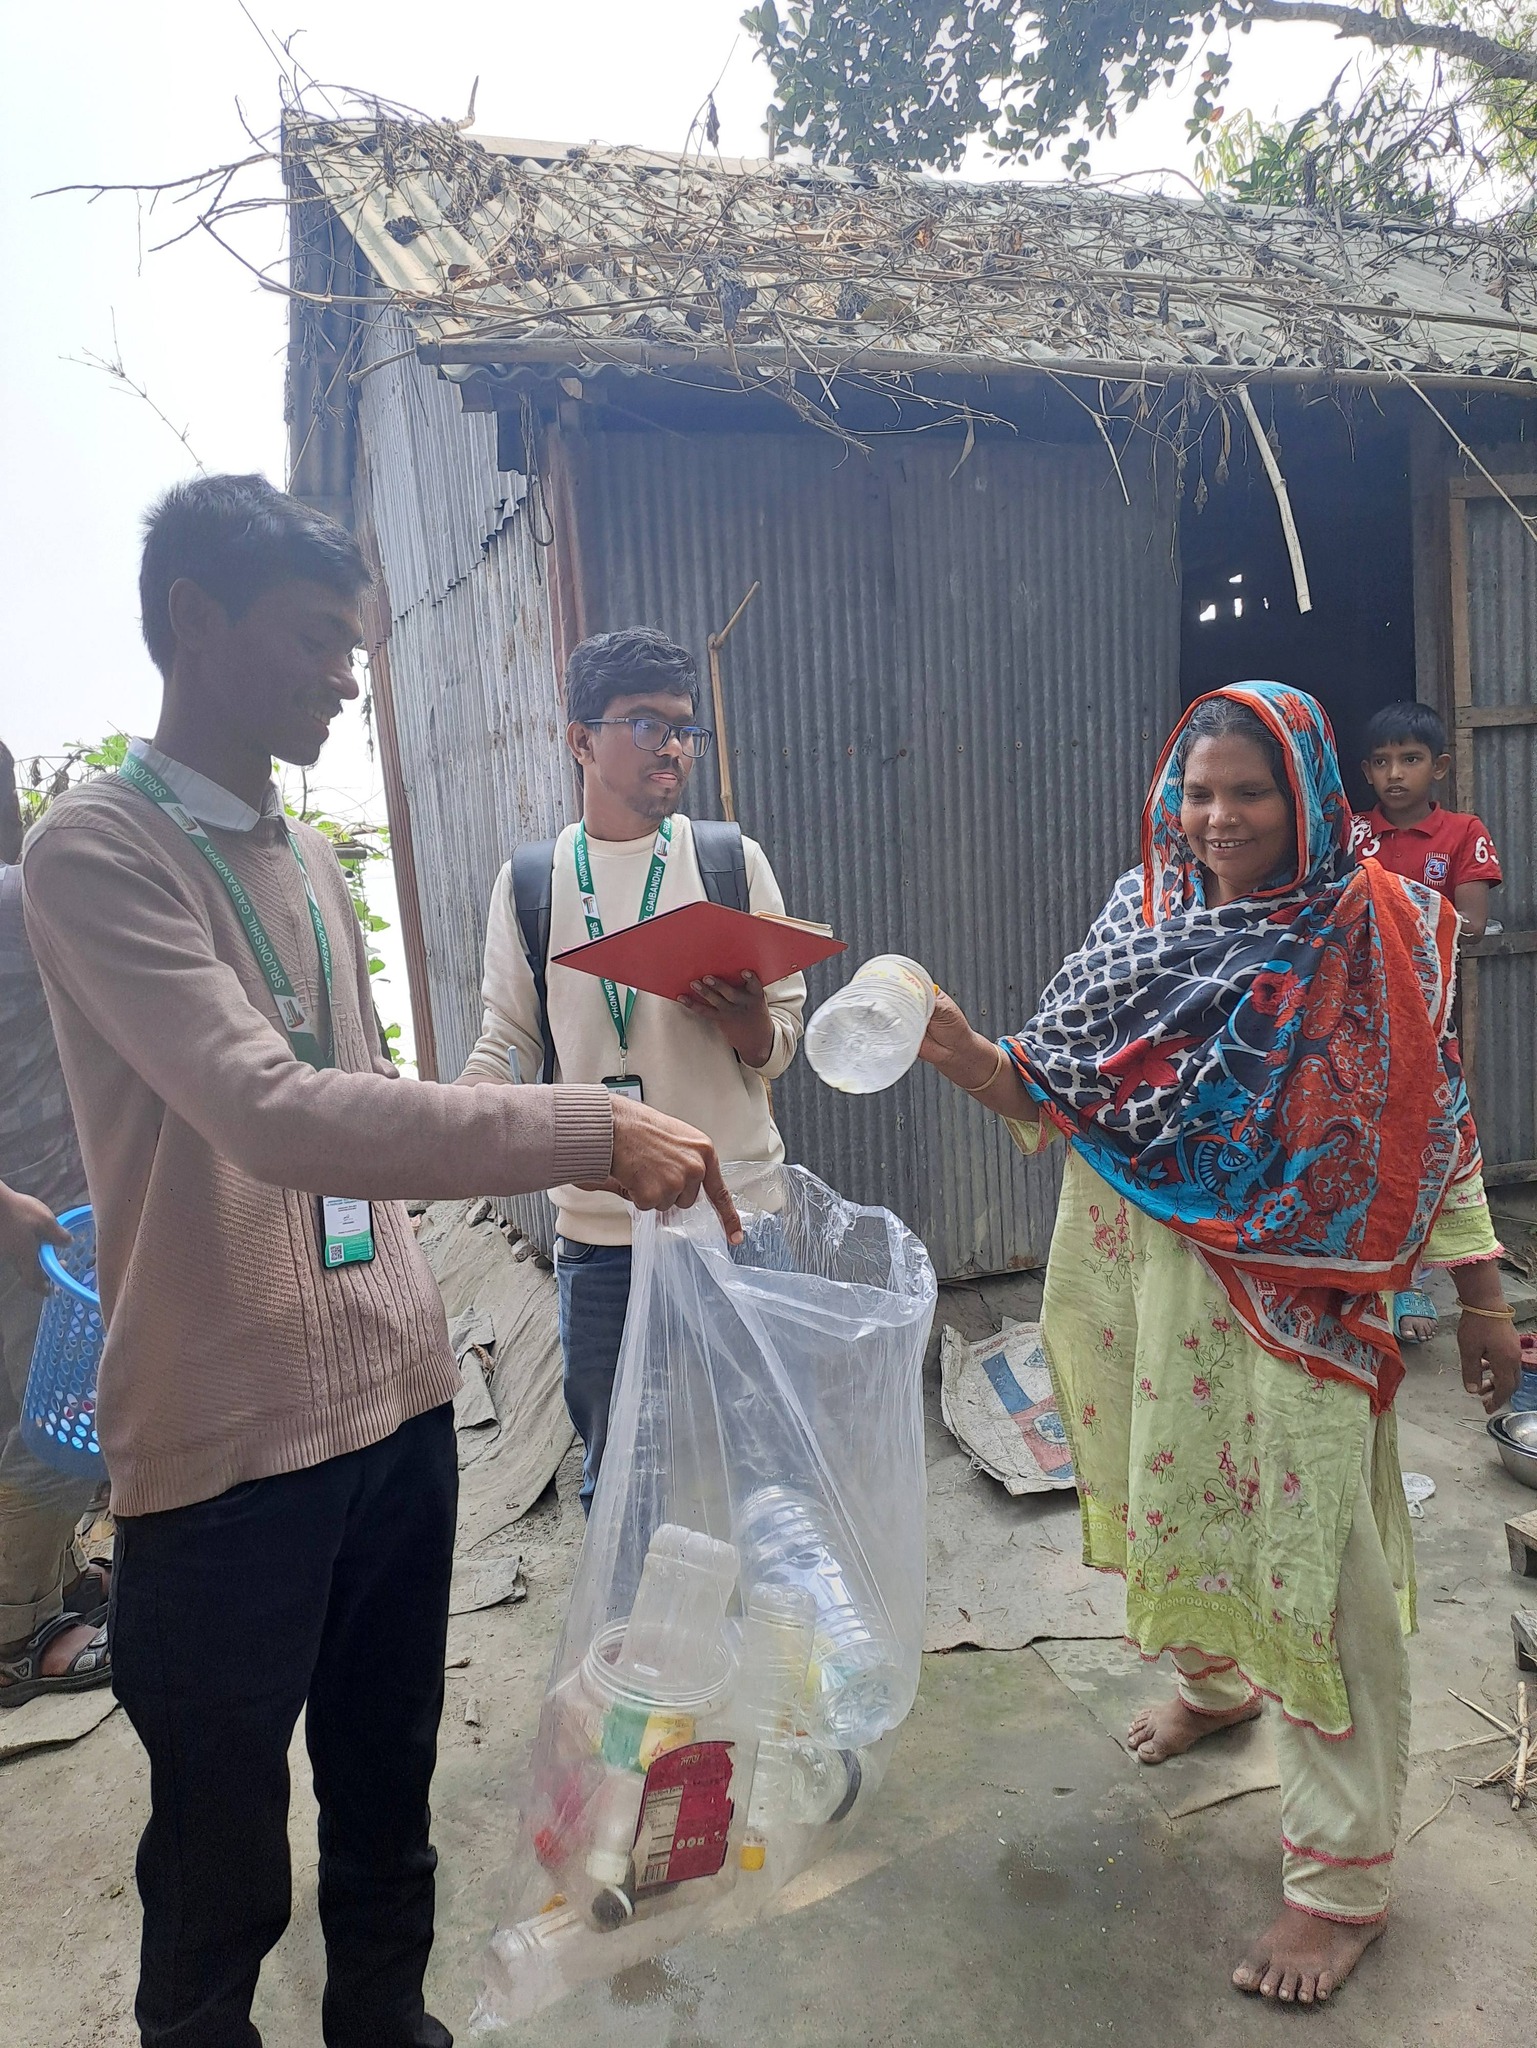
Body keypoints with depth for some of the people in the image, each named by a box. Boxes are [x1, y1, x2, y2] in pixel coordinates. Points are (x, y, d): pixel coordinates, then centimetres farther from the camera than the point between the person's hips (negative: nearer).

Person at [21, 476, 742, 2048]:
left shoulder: (308, 856, 12)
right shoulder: (95, 852, -13)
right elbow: (274, 1117, -27)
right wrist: (584, 1133, -29)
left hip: (397, 1400, 7)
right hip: (228, 1444, -7)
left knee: (389, 1814, 22)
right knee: (223, 1869, 11)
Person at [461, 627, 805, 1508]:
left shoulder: (732, 860, 2)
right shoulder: (530, 882, 4)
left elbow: (781, 1046, 4)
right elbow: (509, 1040, 8)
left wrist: (744, 1018, -19)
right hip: (600, 1229, 1)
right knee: (616, 1473, 12)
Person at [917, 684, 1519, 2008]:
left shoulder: (1378, 933, -6)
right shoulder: (1144, 918, 1)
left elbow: (1433, 1123, -1)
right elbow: (1059, 1090, -2)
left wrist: (1480, 1294, 0)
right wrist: (959, 1050, -21)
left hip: (1302, 1298, -3)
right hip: (1155, 1283, 4)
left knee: (1313, 1557, 2)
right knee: (1173, 1498, 20)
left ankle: (1344, 1877, 21)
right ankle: (1216, 1677, 53)